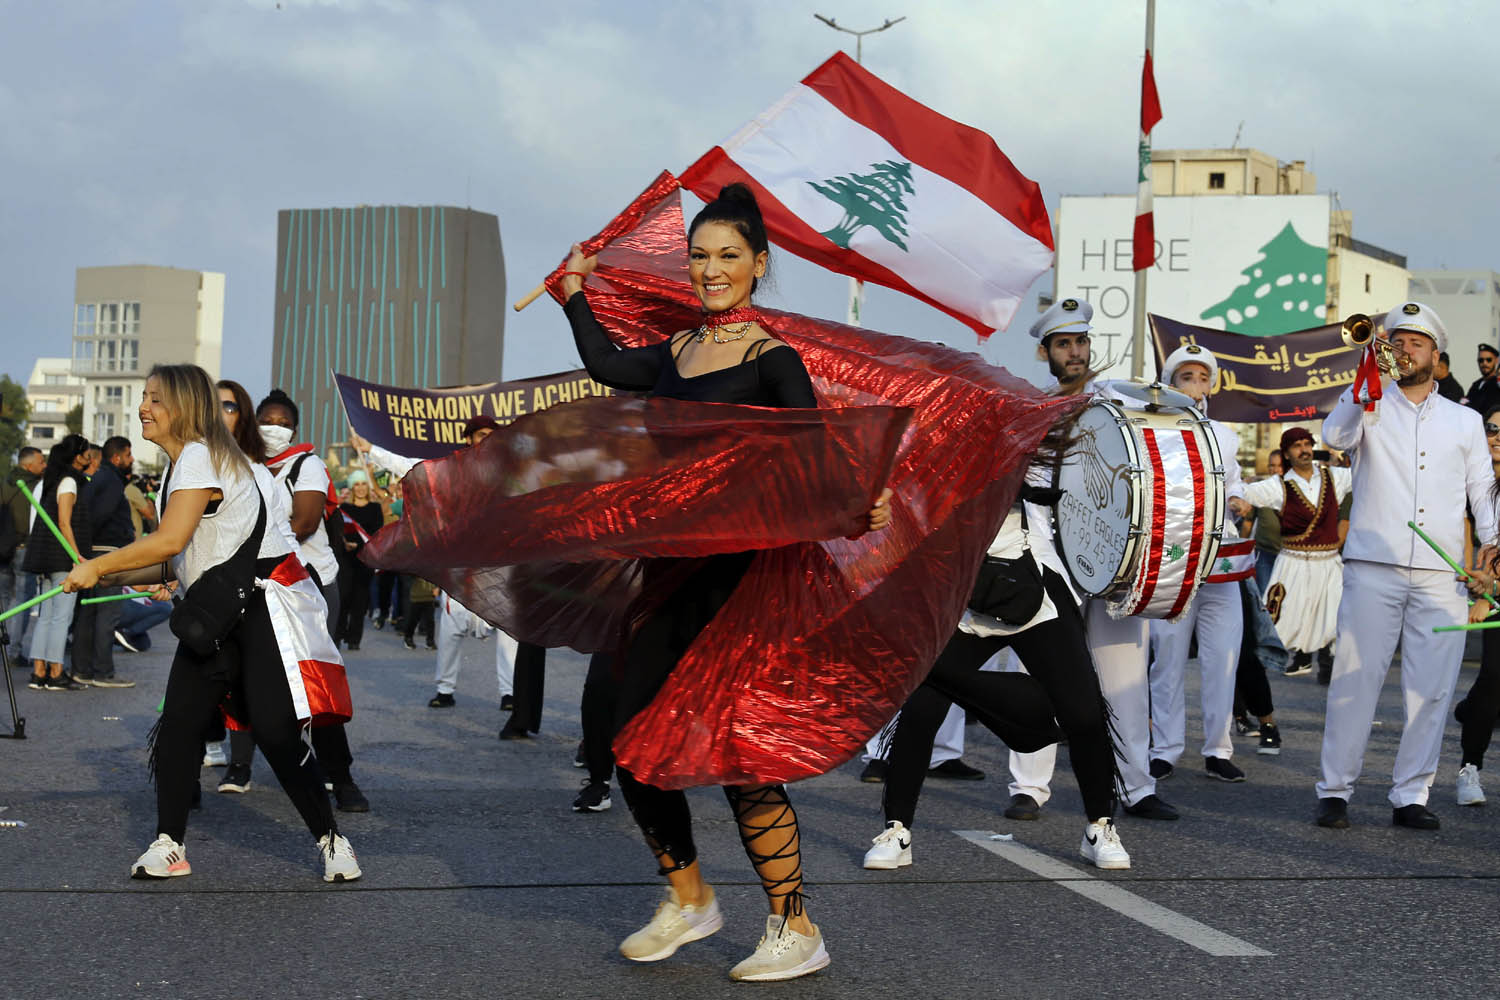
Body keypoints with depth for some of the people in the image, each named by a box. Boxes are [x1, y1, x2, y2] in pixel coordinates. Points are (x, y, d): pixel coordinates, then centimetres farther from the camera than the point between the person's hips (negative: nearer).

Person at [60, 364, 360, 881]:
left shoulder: (201, 456, -13)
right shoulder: (179, 465, 17)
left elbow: (170, 540, -22)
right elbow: (180, 560, 19)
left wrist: (98, 566, -13)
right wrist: (113, 577, 9)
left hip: (263, 601, -9)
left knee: (276, 733, -11)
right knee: (177, 727, 1)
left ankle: (331, 840, 2)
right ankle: (169, 844, 8)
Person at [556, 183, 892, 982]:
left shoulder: (771, 359, -6)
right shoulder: (677, 352, 15)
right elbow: (606, 365, 12)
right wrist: (575, 293, 23)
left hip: (739, 570, -7)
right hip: (670, 564, 7)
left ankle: (795, 931, 3)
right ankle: (688, 900, 27)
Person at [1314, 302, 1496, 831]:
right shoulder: (1370, 406, 10)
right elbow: (1335, 435, -10)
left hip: (1441, 575, 2)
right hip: (1373, 568, -2)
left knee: (1430, 688, 0)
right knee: (1356, 678, -4)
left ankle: (1410, 796, 8)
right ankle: (1334, 791, 3)